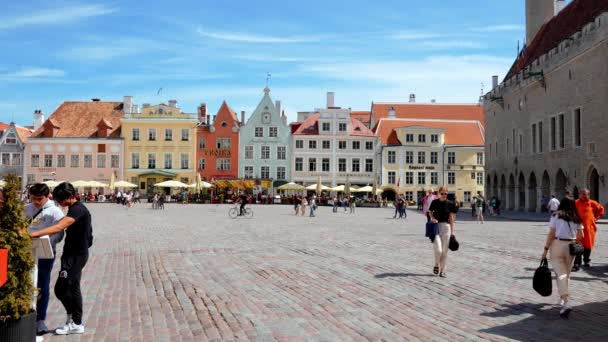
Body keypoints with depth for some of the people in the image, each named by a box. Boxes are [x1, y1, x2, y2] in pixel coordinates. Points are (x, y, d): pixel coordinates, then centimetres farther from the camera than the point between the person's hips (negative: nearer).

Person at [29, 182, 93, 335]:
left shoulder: (77, 210, -20)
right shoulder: (75, 209, 12)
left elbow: (59, 227, -32)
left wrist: (34, 233, -35)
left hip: (76, 255, -10)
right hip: (74, 253, 10)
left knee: (61, 288, -7)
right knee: (73, 288, 13)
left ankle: (73, 320, 7)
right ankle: (76, 323, 19)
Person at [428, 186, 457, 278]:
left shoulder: (450, 204, 0)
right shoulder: (435, 202, 1)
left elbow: (451, 218, 2)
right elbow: (430, 212, 16)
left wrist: (452, 232, 0)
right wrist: (432, 218, -7)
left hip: (446, 227, 1)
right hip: (436, 227, -1)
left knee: (444, 251, 5)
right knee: (438, 250, -12)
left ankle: (442, 270, 18)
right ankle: (436, 265, 18)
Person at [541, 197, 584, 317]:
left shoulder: (556, 215, -5)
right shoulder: (576, 218, 5)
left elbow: (551, 233, -9)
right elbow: (581, 235, 4)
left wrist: (546, 248, -5)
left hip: (557, 245, -4)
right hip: (571, 246, 4)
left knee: (560, 274, -7)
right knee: (566, 273, 18)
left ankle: (566, 301, -20)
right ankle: (563, 297, 32)